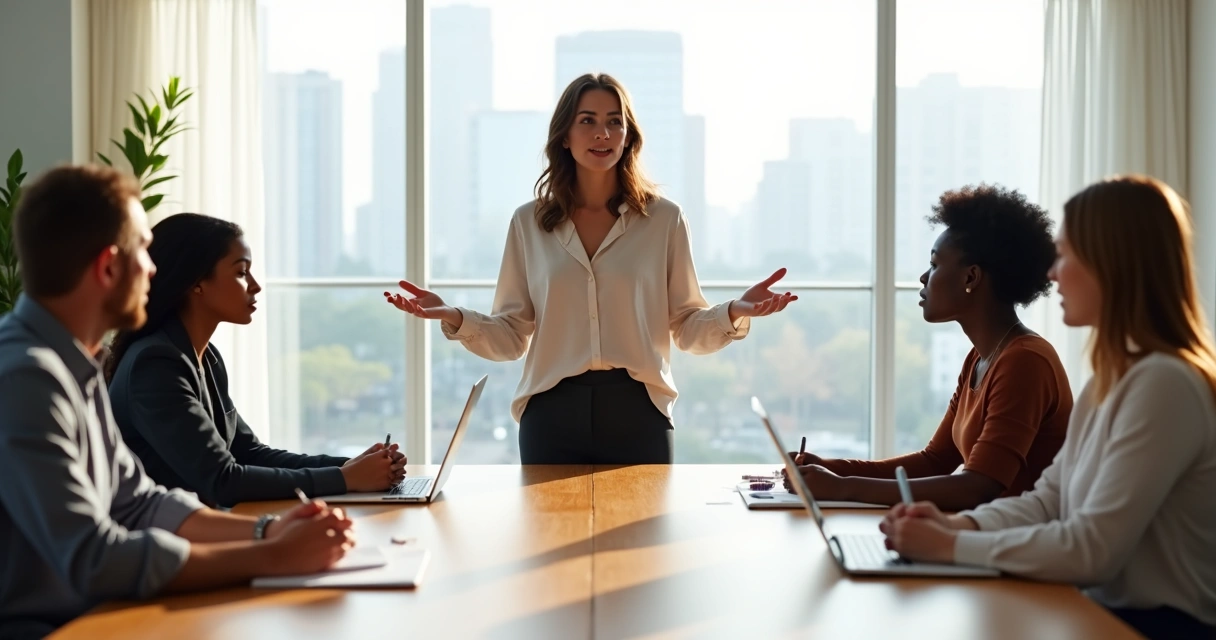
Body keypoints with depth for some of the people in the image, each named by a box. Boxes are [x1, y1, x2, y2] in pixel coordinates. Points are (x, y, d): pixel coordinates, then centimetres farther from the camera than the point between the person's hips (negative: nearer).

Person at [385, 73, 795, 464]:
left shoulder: (664, 219, 4)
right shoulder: (528, 222, 6)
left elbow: (688, 328, 5)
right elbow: (511, 337, 5)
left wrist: (735, 313, -14)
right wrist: (455, 319, -11)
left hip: (637, 412, 0)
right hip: (554, 413, 1)